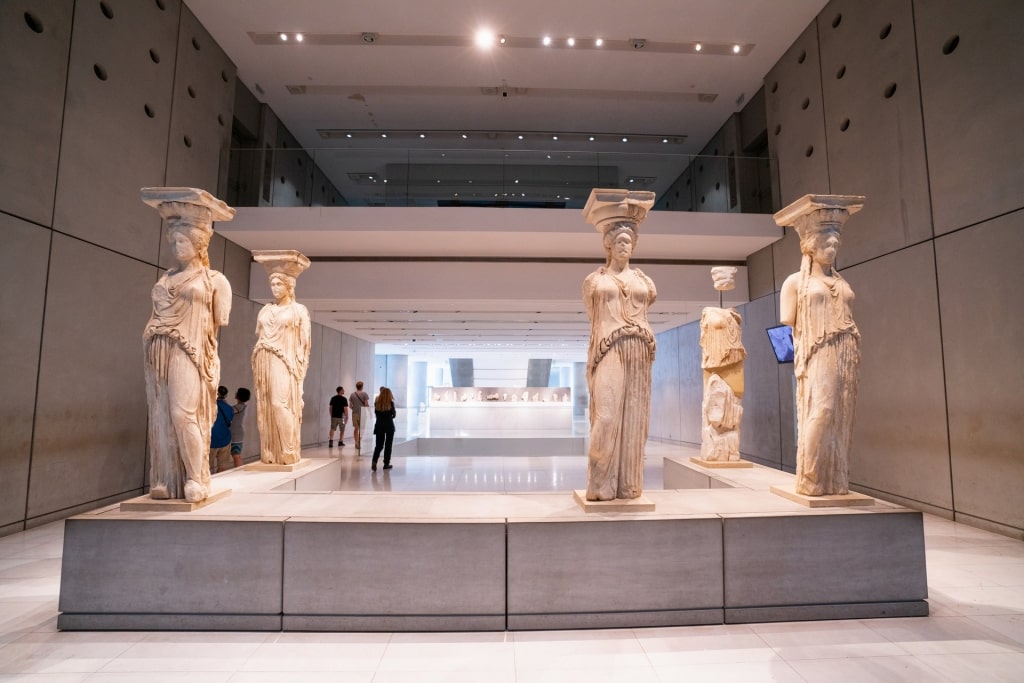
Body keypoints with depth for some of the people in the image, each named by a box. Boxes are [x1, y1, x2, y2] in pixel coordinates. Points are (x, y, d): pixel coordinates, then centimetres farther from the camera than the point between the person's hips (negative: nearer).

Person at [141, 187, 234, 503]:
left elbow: (220, 322, 0)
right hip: (157, 354, 6)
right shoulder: (164, 279, 18)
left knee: (183, 414, -15)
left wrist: (194, 326, 7)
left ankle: (195, 479, -6)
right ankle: (165, 480, 6)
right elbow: (157, 315, 20)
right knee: (160, 418, 2)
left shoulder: (214, 280, 3)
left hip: (189, 353, -5)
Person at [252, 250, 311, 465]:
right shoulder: (265, 310, 16)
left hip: (285, 364, -5)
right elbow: (258, 338, 17)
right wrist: (256, 366, 8)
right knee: (265, 407, 3)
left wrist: (299, 368, -9)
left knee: (281, 404, -14)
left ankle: (288, 453, -6)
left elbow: (304, 342, -2)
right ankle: (268, 454, 8)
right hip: (264, 363, 5)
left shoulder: (299, 310, 2)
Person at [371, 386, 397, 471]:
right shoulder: (391, 403, -10)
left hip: (379, 425, 2)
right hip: (389, 425, -2)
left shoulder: (377, 403, -2)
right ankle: (386, 463, 12)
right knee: (388, 445, 9)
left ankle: (374, 461, -13)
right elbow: (394, 414, -1)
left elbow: (376, 413, 5)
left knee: (378, 445, 7)